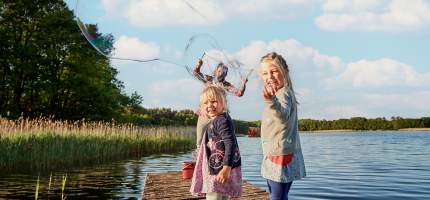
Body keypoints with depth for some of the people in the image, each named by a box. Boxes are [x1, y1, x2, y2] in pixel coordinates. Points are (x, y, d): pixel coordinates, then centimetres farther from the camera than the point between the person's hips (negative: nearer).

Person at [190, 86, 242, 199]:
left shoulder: (223, 121, -16)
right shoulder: (214, 122, 16)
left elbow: (230, 144, -24)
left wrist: (226, 168, -29)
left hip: (220, 170, -11)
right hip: (214, 169, 11)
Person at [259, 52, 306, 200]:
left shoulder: (283, 93, -16)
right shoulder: (279, 94, 17)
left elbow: (283, 116, -39)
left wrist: (271, 101, -58)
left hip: (281, 155, -11)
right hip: (275, 155, 11)